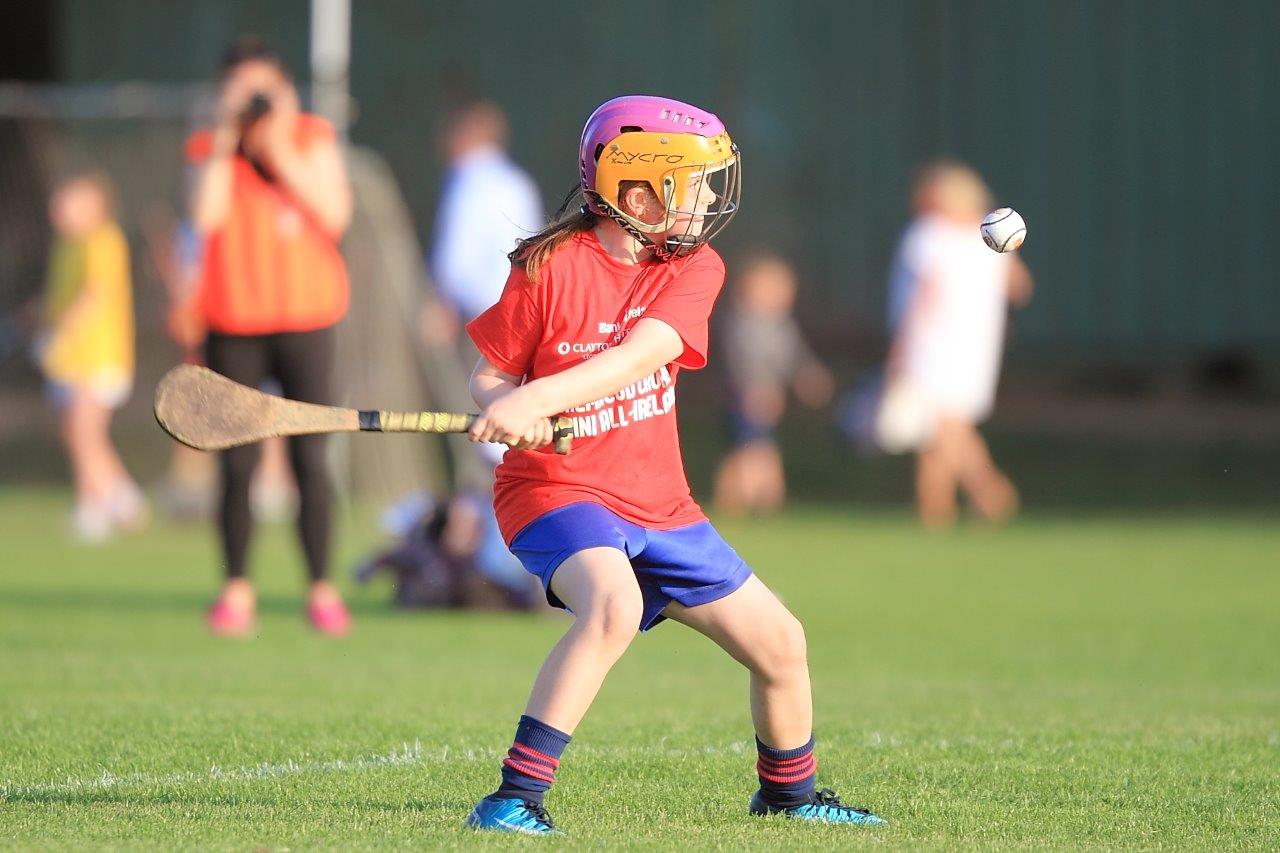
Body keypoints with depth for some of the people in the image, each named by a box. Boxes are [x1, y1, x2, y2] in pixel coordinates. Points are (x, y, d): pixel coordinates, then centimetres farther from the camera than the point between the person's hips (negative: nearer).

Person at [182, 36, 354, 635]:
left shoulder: (312, 139, 5)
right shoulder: (209, 150, 5)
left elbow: (335, 215, -8)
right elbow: (206, 218, -12)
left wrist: (280, 152, -14)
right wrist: (226, 140, -12)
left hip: (305, 320, 0)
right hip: (233, 325, 1)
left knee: (310, 460, -4)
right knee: (237, 465, -1)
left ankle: (322, 590, 2)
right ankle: (236, 591, 8)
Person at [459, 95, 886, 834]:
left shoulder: (694, 267, -2)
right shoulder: (552, 268, -12)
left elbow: (639, 356, -20)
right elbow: (489, 375, -3)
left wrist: (540, 396, -33)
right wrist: (507, 405, -27)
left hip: (659, 502, 6)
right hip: (558, 489, -6)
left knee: (779, 641, 9)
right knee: (613, 604, -36)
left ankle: (788, 792, 35)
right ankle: (518, 796, -31)